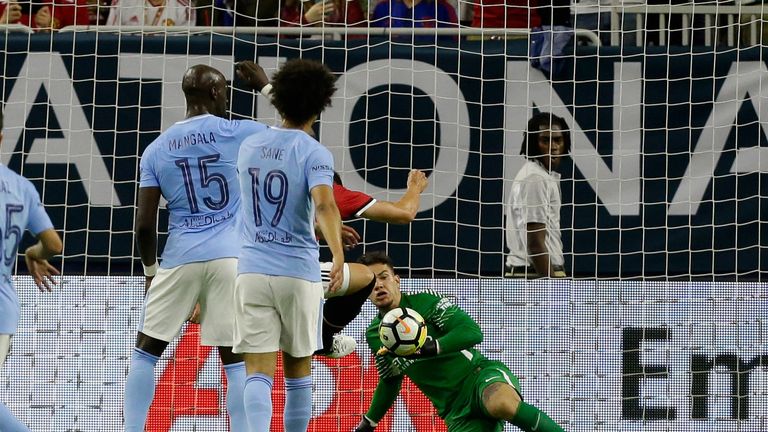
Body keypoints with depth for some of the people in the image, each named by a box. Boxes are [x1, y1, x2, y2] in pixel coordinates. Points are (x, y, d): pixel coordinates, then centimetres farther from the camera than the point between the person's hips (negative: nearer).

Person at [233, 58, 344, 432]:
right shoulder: (314, 153, -7)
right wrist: (338, 255, -39)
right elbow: (324, 205, -27)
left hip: (252, 271, 2)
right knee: (298, 368, 16)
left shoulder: (249, 146, 9)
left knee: (258, 372, -6)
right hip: (299, 274, -2)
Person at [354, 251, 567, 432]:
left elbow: (473, 332, -17)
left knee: (503, 405, -42)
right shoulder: (375, 336, 11)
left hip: (481, 374, -5)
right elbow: (390, 381, 28)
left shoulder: (426, 302, -6)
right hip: (456, 411, 5)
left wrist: (432, 346, -30)